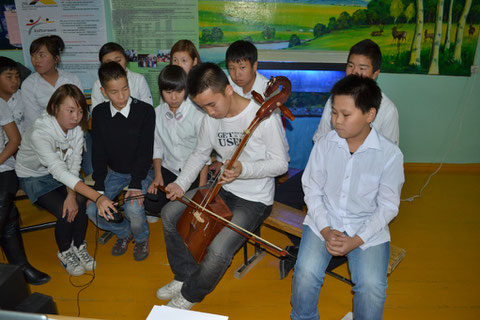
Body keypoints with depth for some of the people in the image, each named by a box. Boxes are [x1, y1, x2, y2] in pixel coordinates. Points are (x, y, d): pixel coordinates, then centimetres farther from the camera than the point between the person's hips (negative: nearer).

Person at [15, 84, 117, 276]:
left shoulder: (76, 127, -17)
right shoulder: (39, 133, -36)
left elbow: (74, 164, -14)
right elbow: (60, 172, -46)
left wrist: (72, 194, -30)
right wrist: (98, 197, -55)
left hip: (57, 173, 5)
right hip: (33, 177, -5)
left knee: (79, 203, -19)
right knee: (66, 212, -21)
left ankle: (79, 247, 6)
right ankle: (65, 253, 7)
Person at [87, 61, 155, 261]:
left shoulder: (145, 111, -14)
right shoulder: (99, 113, -3)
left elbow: (145, 151, -14)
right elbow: (98, 153, -2)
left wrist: (136, 184, -23)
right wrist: (99, 189, -10)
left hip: (141, 171, -4)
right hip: (114, 172, 4)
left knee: (133, 208, -29)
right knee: (92, 210, -14)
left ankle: (141, 238, 7)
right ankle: (123, 232, 17)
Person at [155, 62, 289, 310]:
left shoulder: (264, 117, -23)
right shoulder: (211, 119, -3)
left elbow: (281, 163, -17)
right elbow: (200, 154, 11)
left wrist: (243, 169, -32)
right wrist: (181, 184, -3)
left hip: (255, 200, -7)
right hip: (222, 189, 7)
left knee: (218, 251, -24)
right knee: (170, 213, 2)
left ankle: (191, 294, 10)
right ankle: (184, 276, 21)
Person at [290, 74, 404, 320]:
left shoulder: (390, 154, -11)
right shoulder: (324, 144, -7)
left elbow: (387, 206, -5)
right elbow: (312, 191, 0)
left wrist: (356, 240, -15)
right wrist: (326, 230, -12)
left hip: (368, 228, -1)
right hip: (324, 222, 1)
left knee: (372, 288, -21)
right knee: (306, 274, -19)